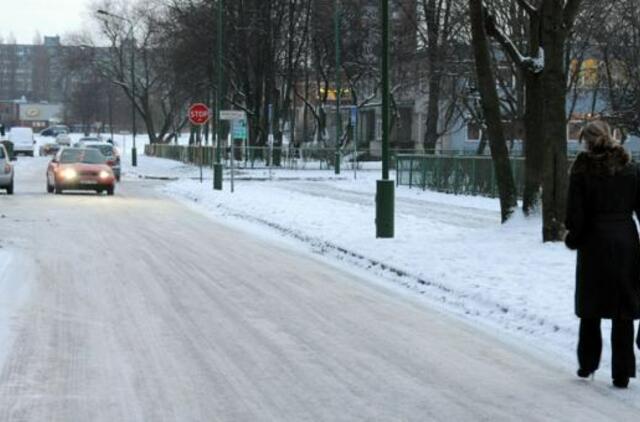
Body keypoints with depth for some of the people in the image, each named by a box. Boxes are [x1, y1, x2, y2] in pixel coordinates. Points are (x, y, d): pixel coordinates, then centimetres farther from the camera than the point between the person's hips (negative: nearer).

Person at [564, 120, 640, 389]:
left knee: (591, 309, 15)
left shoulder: (583, 168, -7)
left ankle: (587, 365, 21)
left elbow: (575, 211, -8)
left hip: (594, 242, -1)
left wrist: (573, 237, 9)